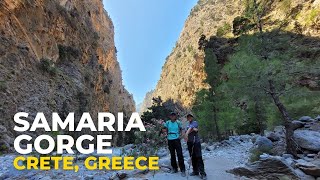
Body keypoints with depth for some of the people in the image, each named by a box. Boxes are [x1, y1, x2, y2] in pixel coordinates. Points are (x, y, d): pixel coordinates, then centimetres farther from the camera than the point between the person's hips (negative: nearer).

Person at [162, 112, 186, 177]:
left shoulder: (178, 122, -4)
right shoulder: (167, 122, 0)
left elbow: (181, 129, 10)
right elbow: (165, 130, 10)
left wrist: (180, 134, -5)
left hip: (176, 139, -2)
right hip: (170, 140, 3)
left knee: (180, 154, -6)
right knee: (172, 154, 12)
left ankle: (182, 170, 1)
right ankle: (174, 168, 25)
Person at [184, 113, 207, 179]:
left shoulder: (195, 122, -3)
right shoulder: (188, 125, 15)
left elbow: (191, 128, -22)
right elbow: (187, 130, -4)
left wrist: (187, 133, -39)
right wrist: (193, 129, -22)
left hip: (196, 142, -6)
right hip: (190, 142, 6)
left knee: (198, 157, -8)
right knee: (193, 157, 10)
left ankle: (202, 173, -5)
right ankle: (195, 171, 21)